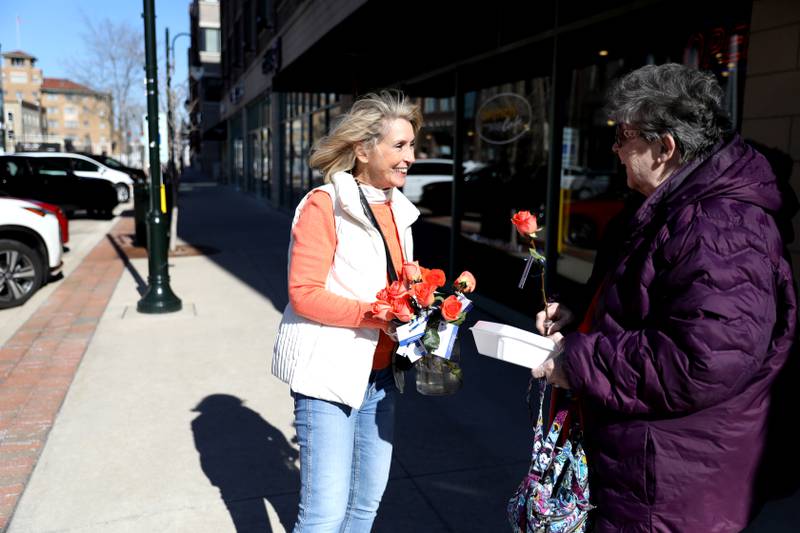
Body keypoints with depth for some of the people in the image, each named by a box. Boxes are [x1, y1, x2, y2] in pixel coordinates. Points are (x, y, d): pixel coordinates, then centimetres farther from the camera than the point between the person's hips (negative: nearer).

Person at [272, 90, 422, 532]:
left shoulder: (396, 209, 11)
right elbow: (304, 294, -18)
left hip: (378, 374, 7)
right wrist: (379, 315, -25)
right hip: (329, 374, -7)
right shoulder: (324, 205, -12)